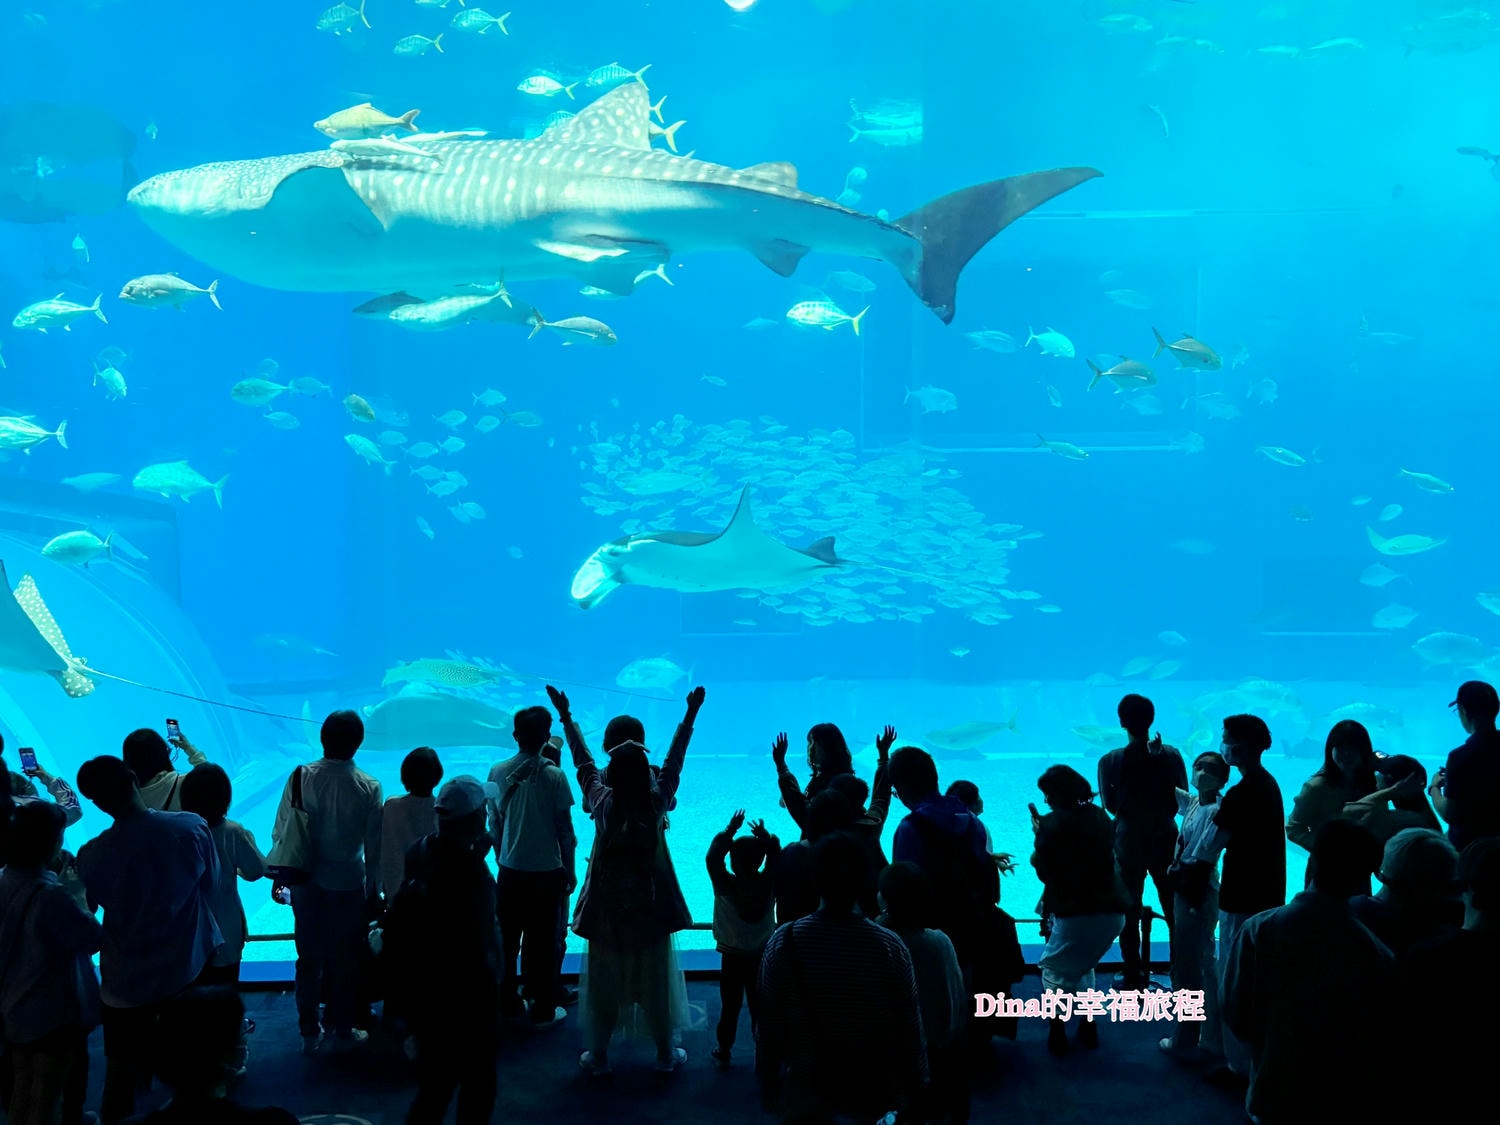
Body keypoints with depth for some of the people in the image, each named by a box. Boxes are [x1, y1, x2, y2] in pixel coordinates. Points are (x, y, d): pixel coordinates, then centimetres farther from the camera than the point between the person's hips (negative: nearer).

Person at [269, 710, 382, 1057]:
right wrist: (373, 890, 5)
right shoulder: (367, 787, -13)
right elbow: (373, 846, -8)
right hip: (349, 885, -2)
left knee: (309, 959, 14)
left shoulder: (301, 777, -10)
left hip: (307, 884, 2)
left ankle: (309, 1032, 24)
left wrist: (279, 875, 7)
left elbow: (282, 832, -7)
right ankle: (341, 1030, 24)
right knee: (345, 960, 13)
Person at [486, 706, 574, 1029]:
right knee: (542, 942, 6)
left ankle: (507, 1003, 23)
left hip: (510, 869, 3)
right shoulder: (554, 776, -13)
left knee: (508, 938, 14)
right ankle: (542, 1010, 14)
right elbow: (565, 829, -8)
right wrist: (570, 869, 4)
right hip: (546, 870, -3)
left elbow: (494, 823, 4)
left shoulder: (499, 772, -4)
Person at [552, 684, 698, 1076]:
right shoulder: (656, 803, -13)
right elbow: (673, 763, -1)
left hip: (607, 910, 0)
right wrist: (690, 716, 7)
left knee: (603, 984, 11)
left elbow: (584, 763, 1)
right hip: (650, 909, 0)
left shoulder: (603, 803, -12)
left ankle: (598, 1056, 20)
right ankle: (666, 1054, 22)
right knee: (656, 982, 11)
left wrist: (566, 717, 12)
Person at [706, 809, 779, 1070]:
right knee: (759, 1005, 12)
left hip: (732, 958, -1)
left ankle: (724, 1051, 21)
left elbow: (713, 858, -16)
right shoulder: (769, 884, -15)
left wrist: (729, 832, -17)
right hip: (762, 957, 2)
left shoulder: (726, 886, -20)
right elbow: (776, 858, -5)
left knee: (730, 1005, 10)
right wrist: (766, 838, -7)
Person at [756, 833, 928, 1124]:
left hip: (805, 1100, 0)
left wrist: (768, 1086, 6)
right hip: (877, 1095, 0)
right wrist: (916, 1090, 5)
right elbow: (910, 1031, -10)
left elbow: (770, 1028, -9)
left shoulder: (783, 944, -16)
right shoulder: (890, 947, -18)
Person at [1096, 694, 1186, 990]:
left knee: (1129, 910, 9)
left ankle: (1134, 978, 13)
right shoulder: (1171, 756, -8)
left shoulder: (1110, 762, -12)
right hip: (1165, 839, 1)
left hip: (1129, 842, -1)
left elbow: (1111, 805, -9)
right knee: (1174, 909, 12)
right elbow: (1181, 800, -5)